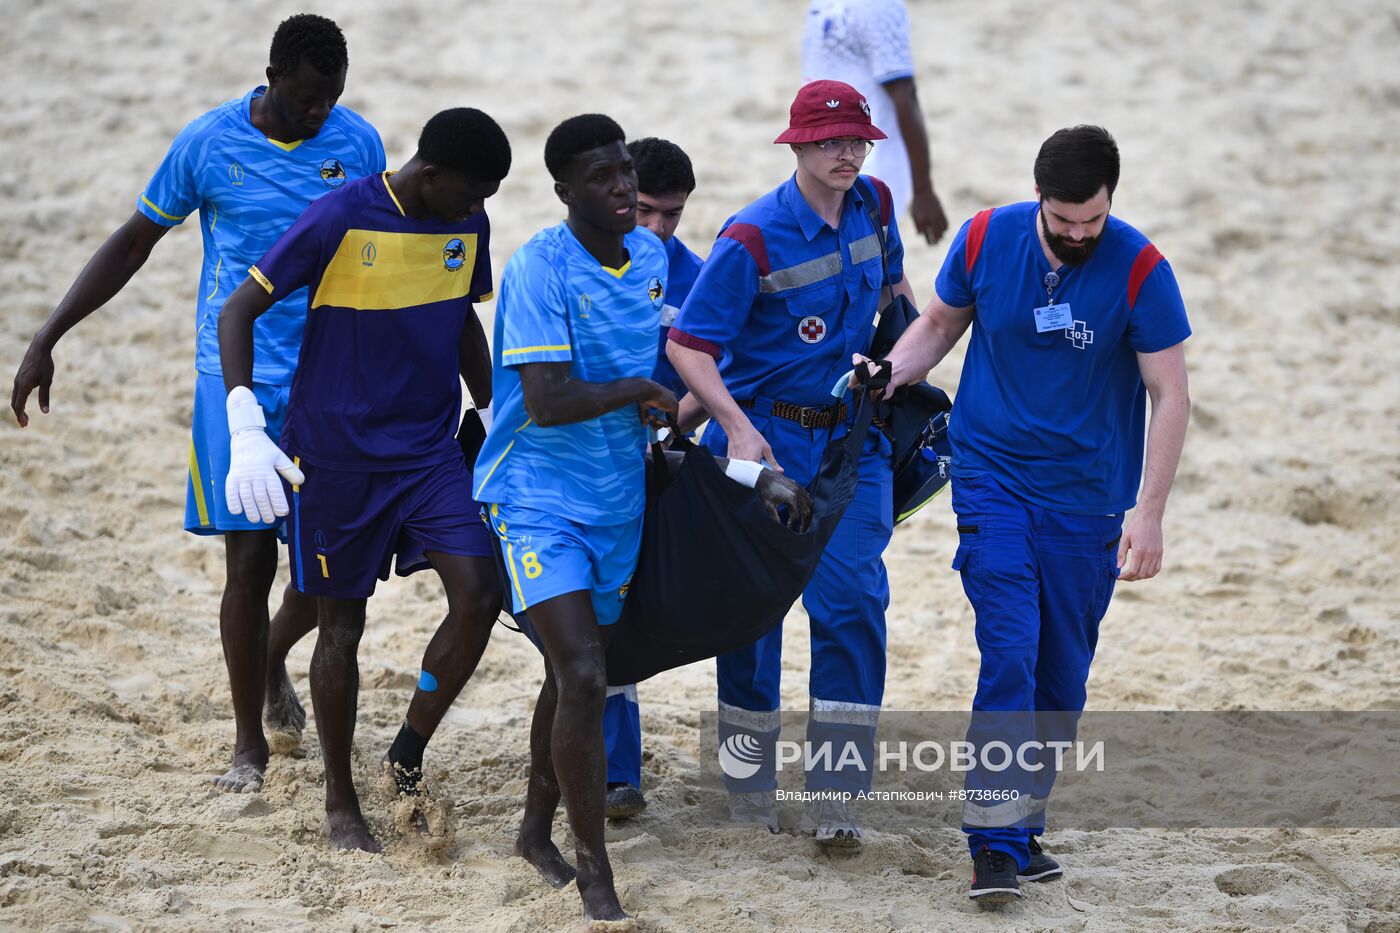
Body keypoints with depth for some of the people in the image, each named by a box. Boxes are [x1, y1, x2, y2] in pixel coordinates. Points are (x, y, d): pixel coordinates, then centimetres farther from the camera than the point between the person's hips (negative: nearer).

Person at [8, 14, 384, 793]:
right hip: (238, 378, -2)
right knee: (251, 560, -7)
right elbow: (134, 244, 2)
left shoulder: (359, 144, -1)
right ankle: (251, 746, 7)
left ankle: (272, 664, 36)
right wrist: (48, 340, -2)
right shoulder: (209, 143, -8)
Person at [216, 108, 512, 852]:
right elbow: (238, 310, -15)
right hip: (335, 453, -4)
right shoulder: (340, 220, -17)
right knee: (342, 621, 5)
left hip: (430, 449, 5)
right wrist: (246, 429, -25)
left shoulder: (467, 226, 1)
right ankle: (339, 802, 21)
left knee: (478, 596, -12)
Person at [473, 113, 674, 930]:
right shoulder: (540, 270, -19)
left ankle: (538, 829, 37)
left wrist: (668, 416, 4)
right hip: (541, 500, -7)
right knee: (583, 677, -16)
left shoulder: (653, 256, 4)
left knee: (576, 672, 17)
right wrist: (638, 390, -12)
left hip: (618, 499, 7)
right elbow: (547, 402, -25)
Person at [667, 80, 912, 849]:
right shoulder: (754, 239, -16)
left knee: (852, 599, -8)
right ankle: (750, 779, 20)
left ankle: (835, 795, -6)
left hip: (851, 438, 4)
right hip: (766, 432, -4)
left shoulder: (873, 205, 2)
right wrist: (739, 429, -27)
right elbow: (688, 345, -16)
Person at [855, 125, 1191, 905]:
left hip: (1086, 501, 0)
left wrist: (1150, 513, -15)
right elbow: (939, 324, 12)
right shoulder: (987, 239, -5)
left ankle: (1024, 828, 21)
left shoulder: (1139, 269, -12)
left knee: (1062, 679, 6)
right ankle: (995, 847, -12)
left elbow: (1169, 394, -9)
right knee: (1010, 658, -12)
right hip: (993, 480, 0)